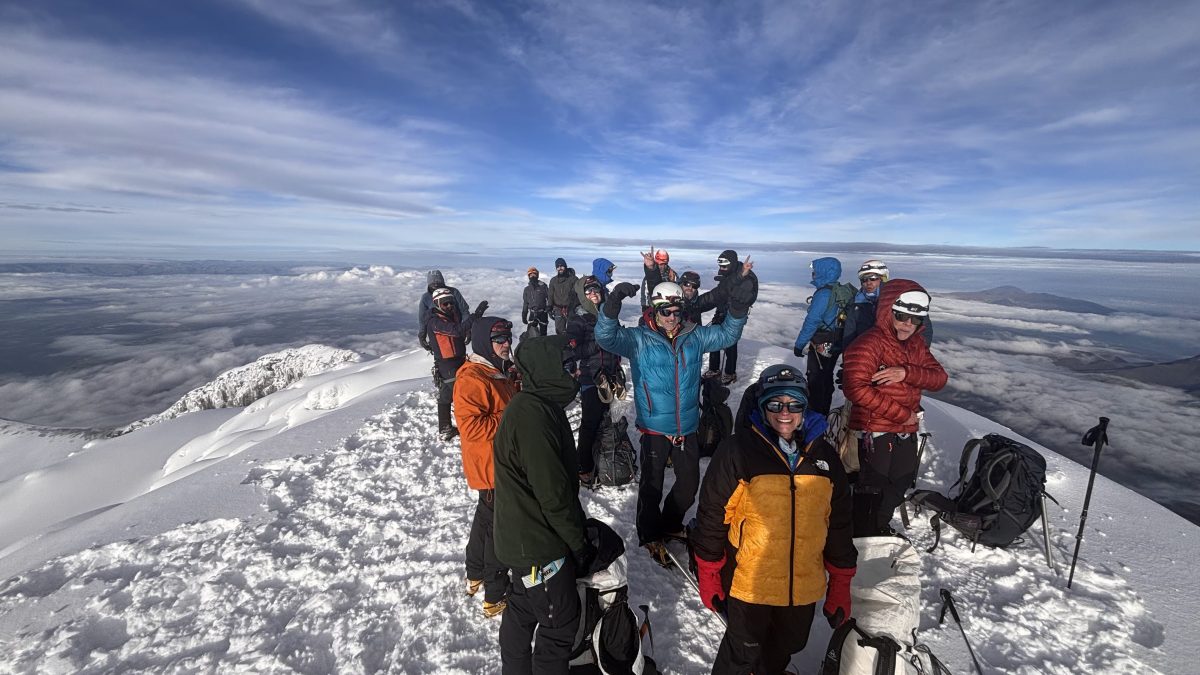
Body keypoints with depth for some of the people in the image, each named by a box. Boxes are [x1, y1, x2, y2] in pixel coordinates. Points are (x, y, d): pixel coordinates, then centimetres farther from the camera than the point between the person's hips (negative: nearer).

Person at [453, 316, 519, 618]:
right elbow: (471, 425, -31)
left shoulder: (501, 371, 8)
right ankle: (496, 596, 20)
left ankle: (476, 576, 45)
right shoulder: (472, 379, -23)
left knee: (487, 516, 25)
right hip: (492, 466, -10)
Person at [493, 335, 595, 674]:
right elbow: (553, 493, -25)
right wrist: (580, 544, -13)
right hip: (537, 546, -9)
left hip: (527, 538, 9)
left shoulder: (536, 405, 3)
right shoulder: (532, 415, -29)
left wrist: (578, 528, 16)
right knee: (560, 622, 9)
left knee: (523, 611, 24)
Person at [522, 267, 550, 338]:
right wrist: (524, 316, 15)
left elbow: (549, 299, -3)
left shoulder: (543, 286, 0)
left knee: (543, 332, 4)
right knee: (531, 331, -14)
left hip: (543, 313, -2)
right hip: (532, 313, 2)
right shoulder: (527, 289, 11)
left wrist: (549, 310, -15)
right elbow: (525, 304, 18)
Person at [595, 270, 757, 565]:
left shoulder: (694, 336, 1)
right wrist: (612, 306, -40)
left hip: (686, 427, 4)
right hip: (654, 427, -4)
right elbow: (606, 337, -22)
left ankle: (670, 524, 45)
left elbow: (726, 334, 5)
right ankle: (650, 535, 35)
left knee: (689, 483, 18)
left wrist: (738, 308, -14)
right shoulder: (638, 338, -11)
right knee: (652, 484, 11)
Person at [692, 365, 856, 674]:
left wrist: (840, 584, 8)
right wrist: (708, 576, -6)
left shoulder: (825, 456, -2)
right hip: (749, 583, -5)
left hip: (805, 587, 5)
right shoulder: (737, 451, -17)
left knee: (786, 647, 28)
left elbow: (839, 525, 6)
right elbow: (712, 516, -11)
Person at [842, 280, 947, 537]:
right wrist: (901, 414, -21)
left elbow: (939, 378, -1)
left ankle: (881, 529, 47)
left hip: (906, 433, 9)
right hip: (875, 433, -9)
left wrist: (907, 373, -23)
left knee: (899, 483, 24)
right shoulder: (869, 343, -19)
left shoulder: (915, 345, 8)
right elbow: (855, 388, -28)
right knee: (871, 490, 3)